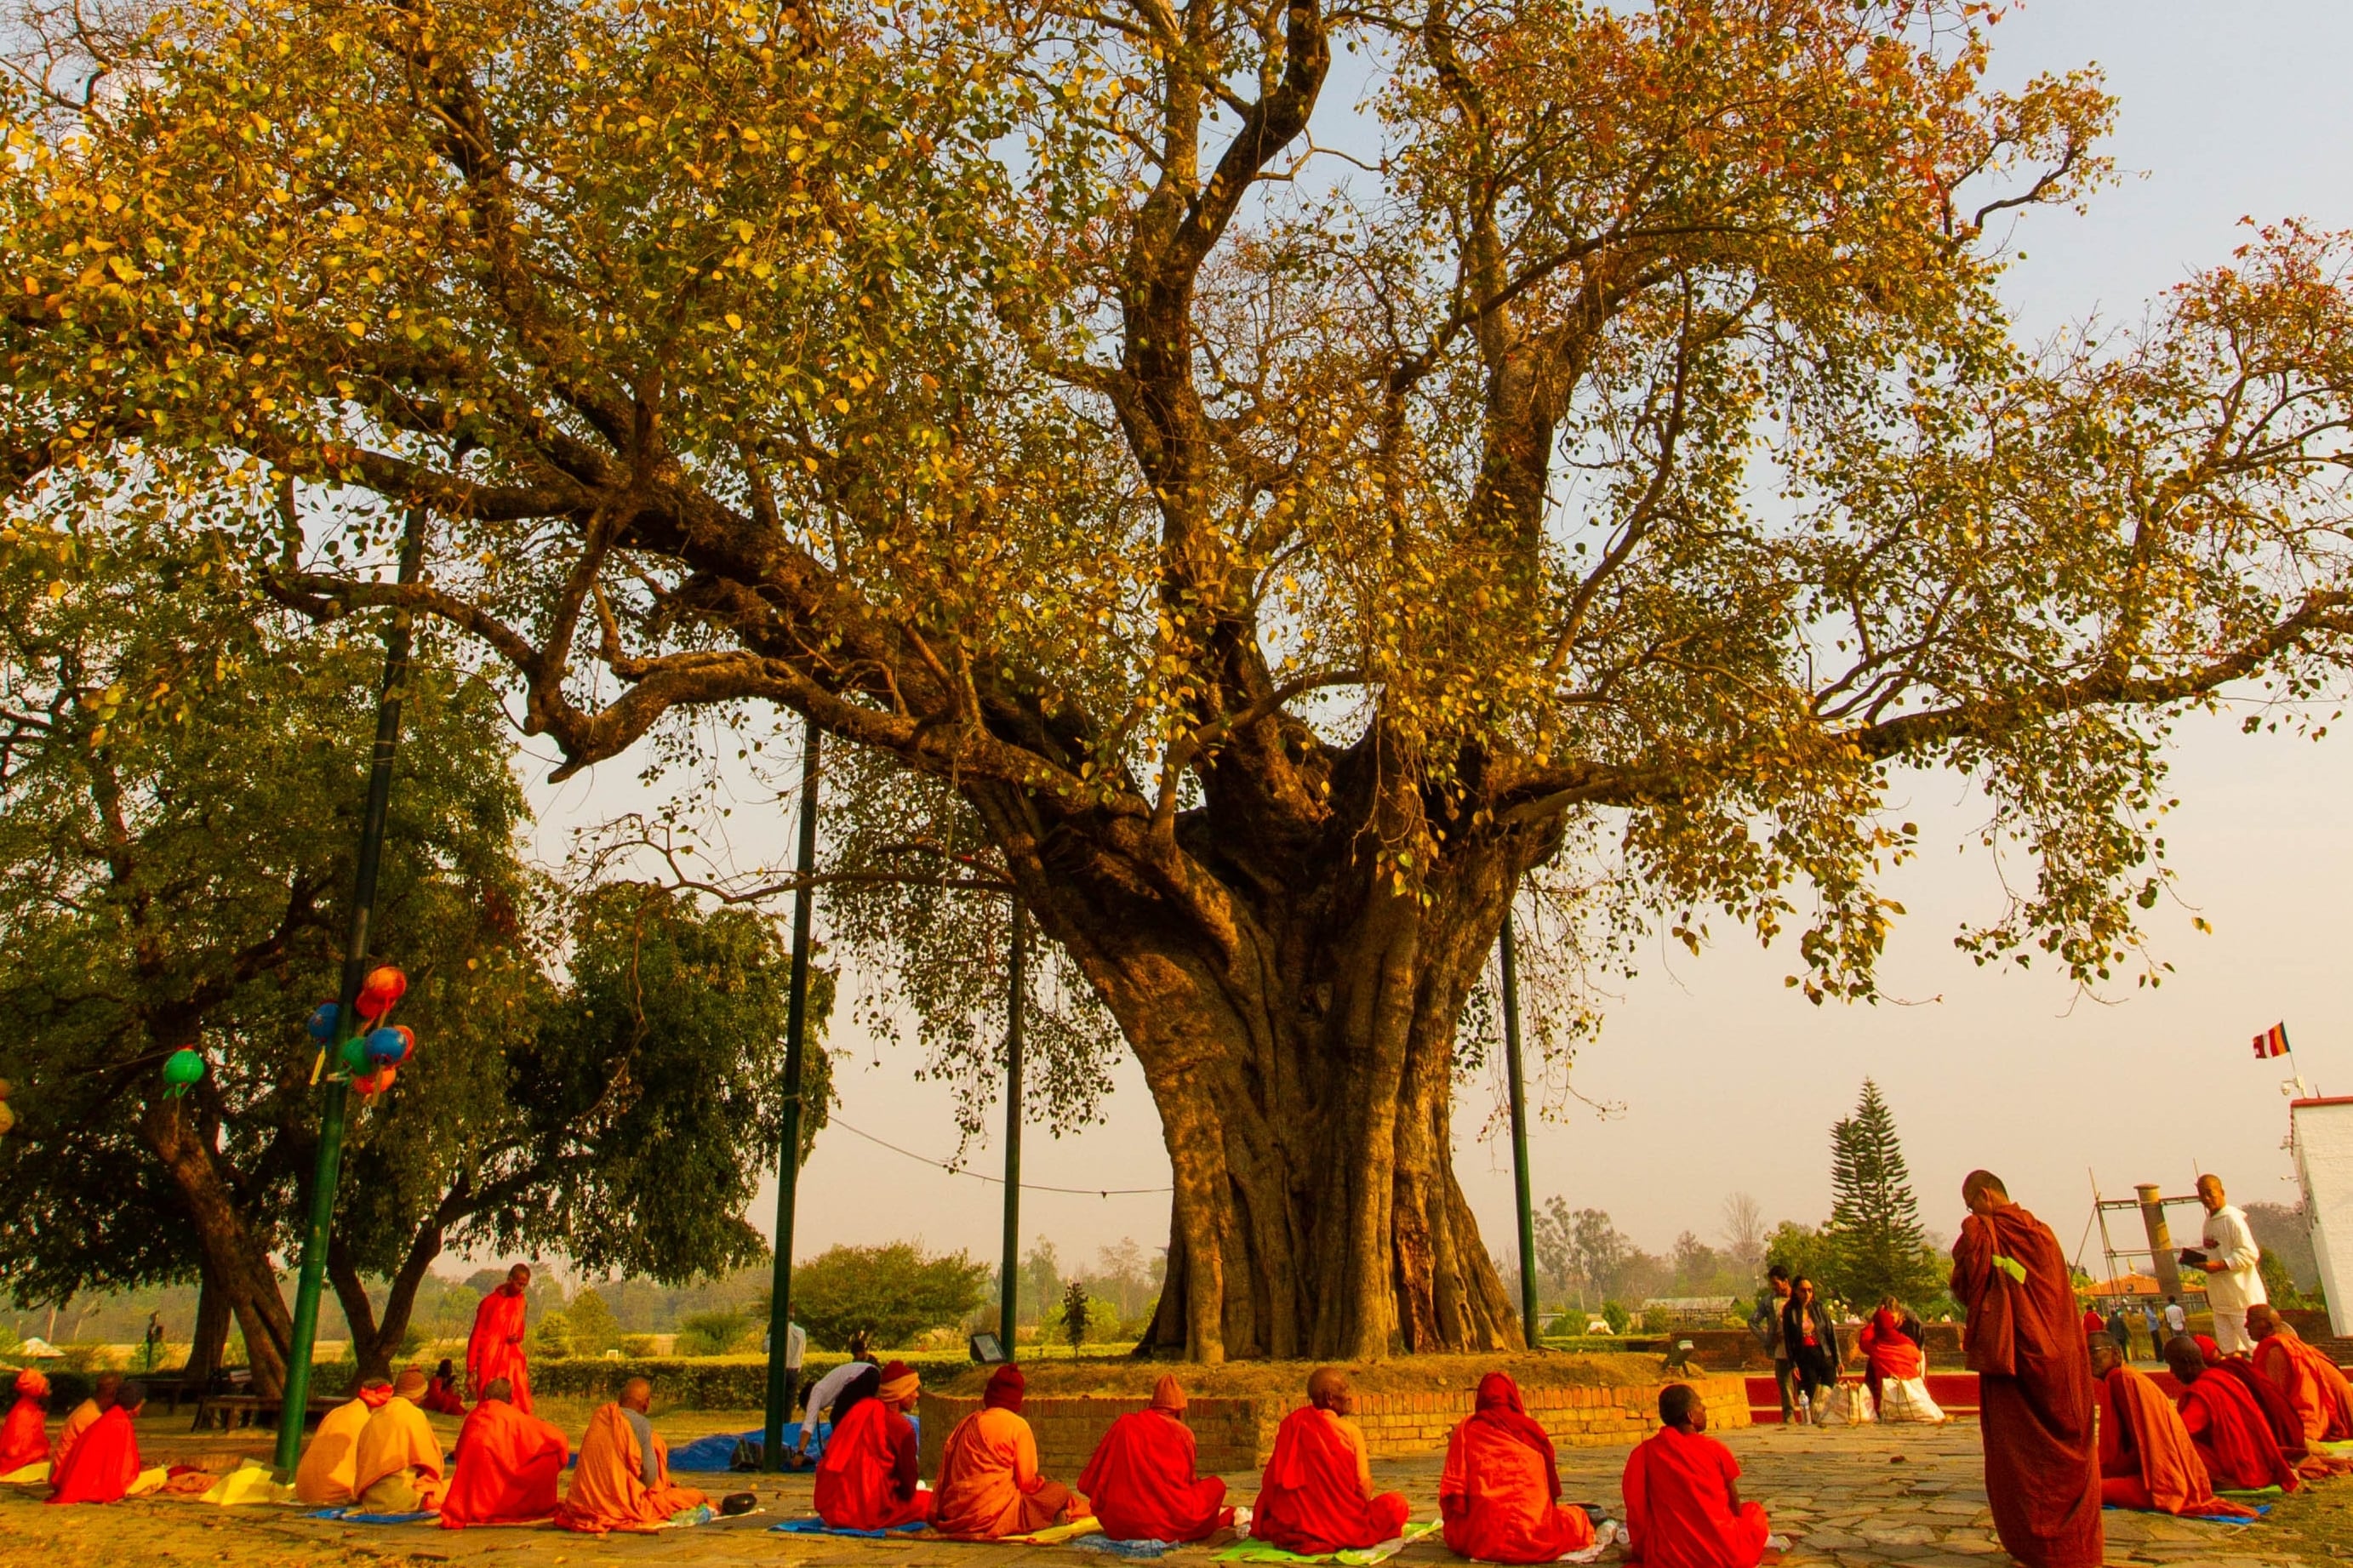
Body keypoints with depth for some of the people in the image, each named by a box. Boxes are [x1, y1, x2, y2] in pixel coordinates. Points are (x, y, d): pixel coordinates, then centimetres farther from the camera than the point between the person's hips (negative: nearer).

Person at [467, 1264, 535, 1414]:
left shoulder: (520, 1300, 9)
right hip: (490, 1364, -4)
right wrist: (470, 1372, -6)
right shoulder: (490, 1302, -7)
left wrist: (518, 1337, -3)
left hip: (513, 1360, 5)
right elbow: (475, 1338, -4)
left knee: (519, 1407, -4)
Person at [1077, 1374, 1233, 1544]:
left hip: (1117, 1528, 2)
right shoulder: (1182, 1432, 2)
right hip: (1165, 1525, -2)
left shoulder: (1124, 1424, 8)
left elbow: (1087, 1482, 9)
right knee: (1215, 1486, 17)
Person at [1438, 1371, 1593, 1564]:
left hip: (1482, 1540, -2)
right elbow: (1551, 1487, 16)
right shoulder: (1531, 1429, 8)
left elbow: (1453, 1489, 0)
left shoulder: (1468, 1430, 4)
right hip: (1534, 1536, 2)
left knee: (1454, 1529, 30)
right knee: (1576, 1516, 28)